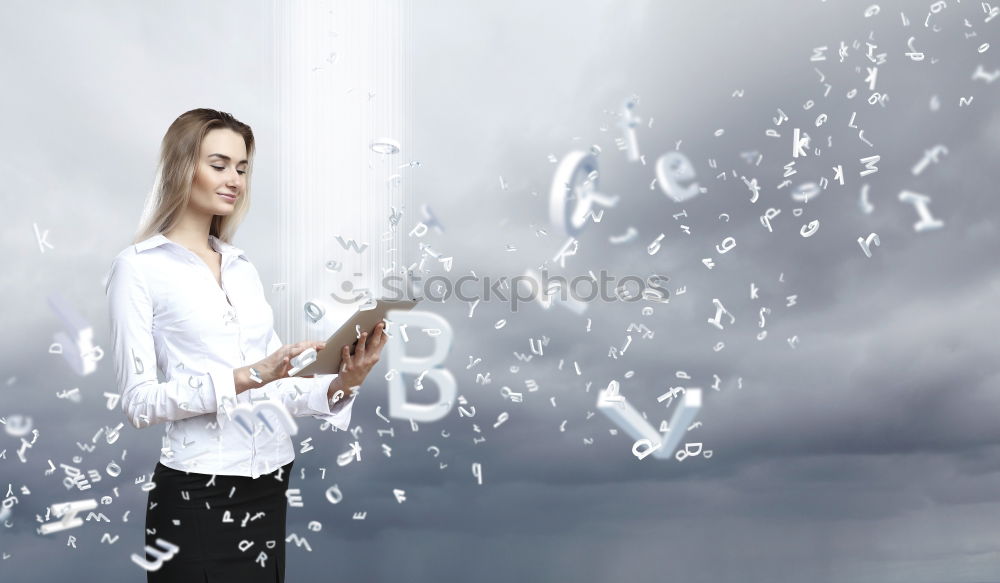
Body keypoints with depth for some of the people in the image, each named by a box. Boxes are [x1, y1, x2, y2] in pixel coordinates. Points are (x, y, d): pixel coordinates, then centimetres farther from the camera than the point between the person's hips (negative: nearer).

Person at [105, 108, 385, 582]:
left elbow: (275, 387, 9)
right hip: (198, 494, -5)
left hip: (269, 485, 6)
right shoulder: (139, 266, -4)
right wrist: (247, 377, -22)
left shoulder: (243, 267, 13)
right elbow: (139, 401, -13)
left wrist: (342, 382, -9)